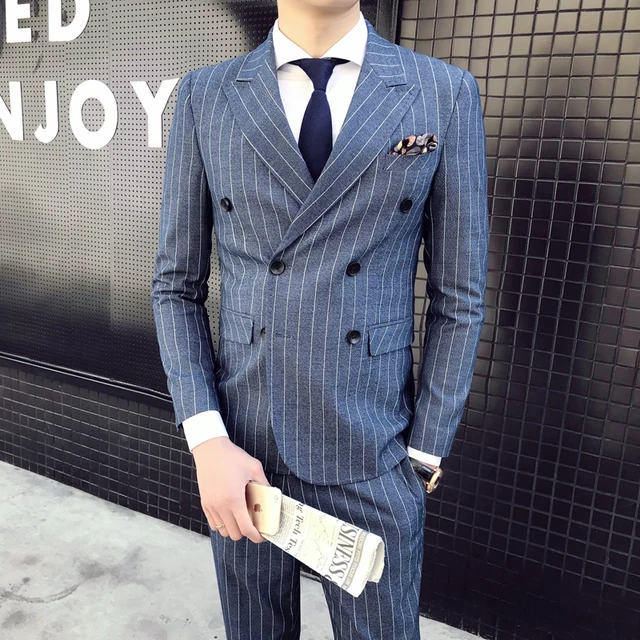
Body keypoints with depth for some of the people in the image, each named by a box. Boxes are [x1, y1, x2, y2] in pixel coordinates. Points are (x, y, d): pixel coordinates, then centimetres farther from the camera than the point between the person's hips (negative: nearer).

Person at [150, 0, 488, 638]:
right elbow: (176, 285, 1)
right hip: (240, 447, 2)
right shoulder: (204, 96, -2)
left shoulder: (445, 93, -4)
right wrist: (206, 441, -10)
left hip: (370, 457, -1)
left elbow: (457, 296, -2)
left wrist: (422, 456, -1)